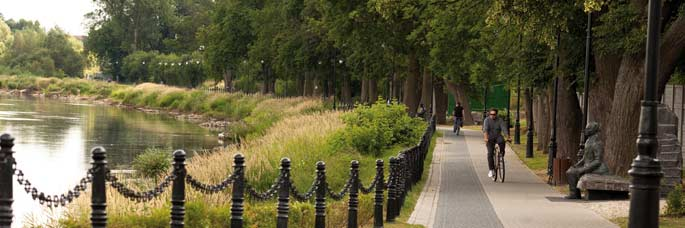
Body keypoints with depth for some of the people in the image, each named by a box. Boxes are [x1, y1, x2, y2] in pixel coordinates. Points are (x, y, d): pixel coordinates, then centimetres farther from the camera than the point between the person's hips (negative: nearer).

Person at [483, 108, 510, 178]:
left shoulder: (500, 120, -6)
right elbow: (485, 129, -24)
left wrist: (508, 137, -32)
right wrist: (486, 138, -40)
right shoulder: (487, 120, -10)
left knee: (502, 141, -35)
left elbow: (504, 129, -17)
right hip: (490, 138, -1)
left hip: (498, 136, 1)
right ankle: (491, 170, -7)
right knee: (490, 153, -15)